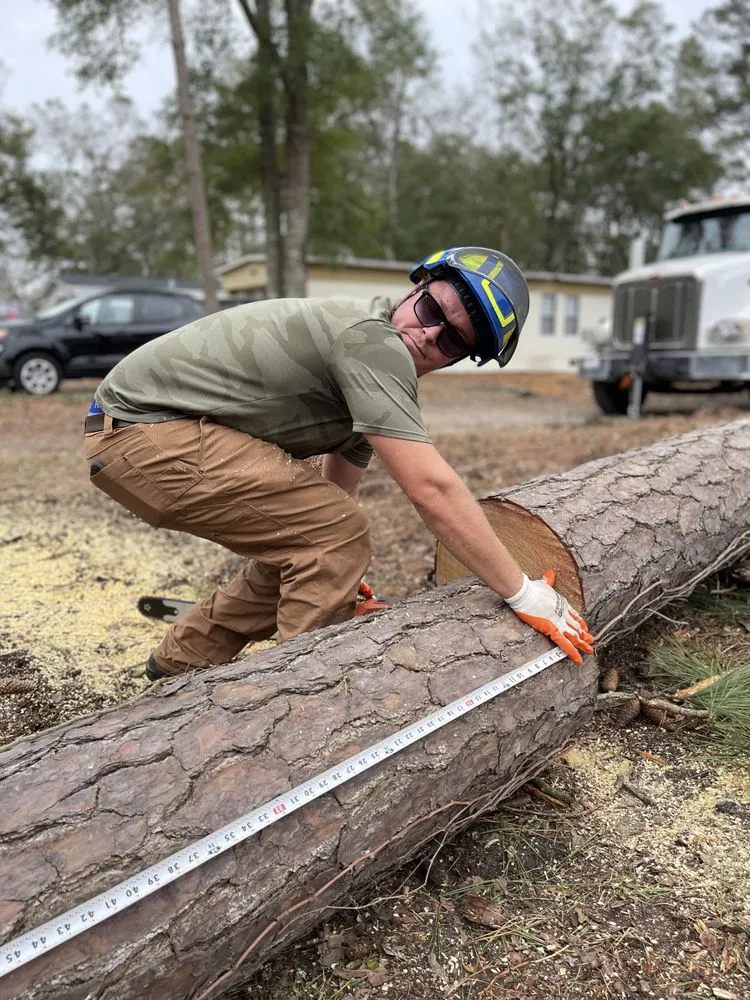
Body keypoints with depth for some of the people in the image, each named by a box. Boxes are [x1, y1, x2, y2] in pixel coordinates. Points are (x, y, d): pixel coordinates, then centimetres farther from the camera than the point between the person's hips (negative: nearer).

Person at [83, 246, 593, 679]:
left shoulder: (377, 369, 12)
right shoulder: (373, 340, -19)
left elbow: (337, 492, 18)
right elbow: (432, 489, -24)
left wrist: (338, 589, 22)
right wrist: (527, 595, -16)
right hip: (146, 430, -10)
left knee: (307, 540, 13)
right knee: (340, 535, -16)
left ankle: (180, 667, 26)